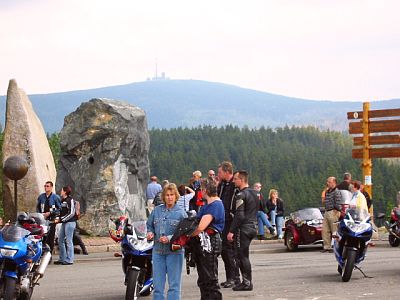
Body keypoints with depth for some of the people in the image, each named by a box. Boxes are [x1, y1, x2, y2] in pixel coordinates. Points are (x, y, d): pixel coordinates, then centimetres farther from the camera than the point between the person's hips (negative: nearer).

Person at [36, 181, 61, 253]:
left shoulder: (56, 197, 1)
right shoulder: (41, 197, 12)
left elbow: (59, 209, 0)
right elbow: (37, 207, 21)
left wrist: (50, 213, -9)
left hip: (51, 220, -3)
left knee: (50, 239, -6)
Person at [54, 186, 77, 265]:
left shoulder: (70, 200, -11)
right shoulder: (62, 200, 16)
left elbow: (71, 213, -15)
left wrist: (62, 219, -14)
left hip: (70, 222, -10)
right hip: (64, 223, 10)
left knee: (69, 241, -7)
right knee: (60, 240, 11)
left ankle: (69, 260, -3)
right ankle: (62, 259, 18)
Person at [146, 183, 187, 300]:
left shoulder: (181, 213, -3)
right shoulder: (157, 210, 8)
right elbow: (149, 225, 19)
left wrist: (169, 238, -20)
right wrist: (150, 233, -3)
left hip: (174, 252, -4)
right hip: (158, 251, 4)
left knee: (174, 284, -1)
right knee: (157, 284, 7)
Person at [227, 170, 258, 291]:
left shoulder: (241, 195, -14)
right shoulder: (254, 193, 14)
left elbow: (239, 215, -19)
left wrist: (232, 231, -17)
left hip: (243, 228, -9)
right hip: (252, 227, 9)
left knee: (241, 255, -5)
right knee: (243, 255, 14)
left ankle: (247, 283, -5)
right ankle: (246, 281, 15)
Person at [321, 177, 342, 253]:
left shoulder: (336, 192, -10)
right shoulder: (327, 192, 16)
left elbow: (338, 204, -14)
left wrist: (336, 212, -17)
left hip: (333, 213, -9)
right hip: (326, 212, 9)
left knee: (335, 231, -3)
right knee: (325, 230, 4)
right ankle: (327, 247, 8)